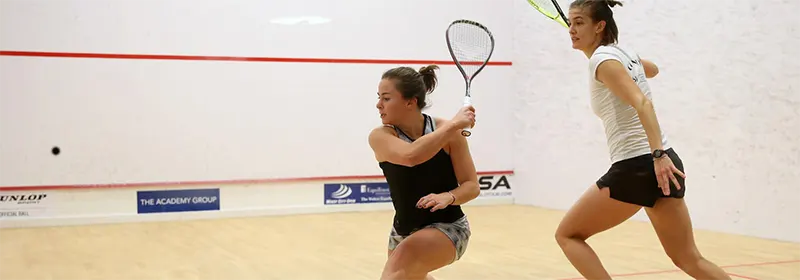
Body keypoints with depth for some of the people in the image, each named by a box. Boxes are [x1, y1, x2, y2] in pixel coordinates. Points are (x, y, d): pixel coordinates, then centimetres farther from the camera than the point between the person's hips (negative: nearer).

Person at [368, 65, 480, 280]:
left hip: (448, 227, -4)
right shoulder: (380, 136, -15)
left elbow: (472, 186, -11)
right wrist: (453, 125, -32)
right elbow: (410, 156, -38)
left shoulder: (448, 131, -15)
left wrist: (447, 197, -32)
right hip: (404, 230, 5)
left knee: (401, 260, -33)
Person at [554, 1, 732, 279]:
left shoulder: (603, 59, -9)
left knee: (567, 235, 5)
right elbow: (652, 69, 39)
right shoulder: (624, 52, 15)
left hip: (636, 167, -9)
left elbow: (642, 102, -23)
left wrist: (658, 154, -33)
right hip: (664, 164, 9)